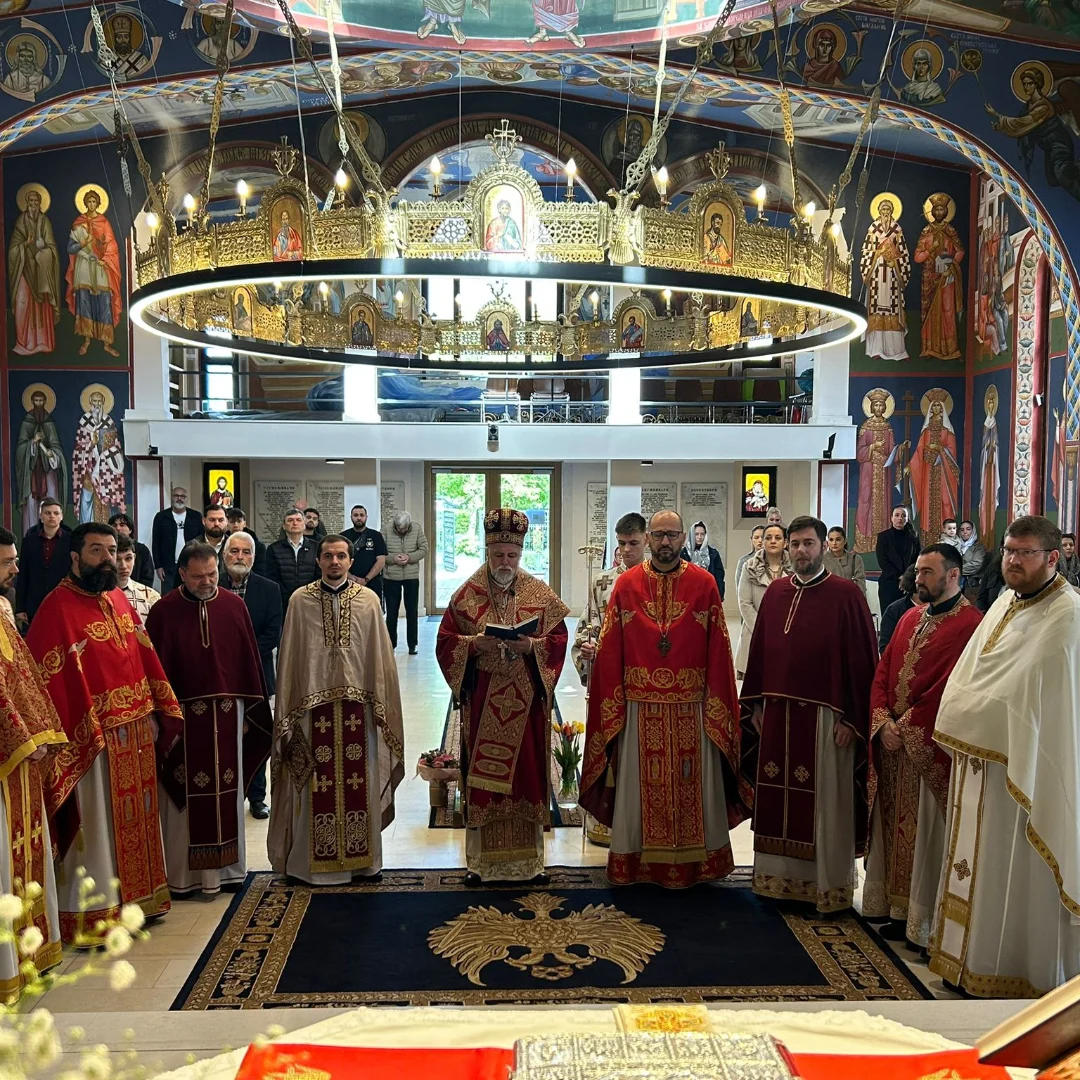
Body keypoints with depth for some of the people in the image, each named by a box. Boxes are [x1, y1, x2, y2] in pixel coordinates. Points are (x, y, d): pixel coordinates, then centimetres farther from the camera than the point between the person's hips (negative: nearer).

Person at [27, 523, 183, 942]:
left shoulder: (119, 600, 9)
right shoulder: (57, 608, -15)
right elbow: (50, 680, -18)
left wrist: (158, 714, 7)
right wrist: (85, 736, -21)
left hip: (136, 733, 8)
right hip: (94, 738, -7)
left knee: (135, 818, 17)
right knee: (96, 825, 3)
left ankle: (137, 898, 31)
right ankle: (92, 916, 15)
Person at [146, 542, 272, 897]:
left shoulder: (234, 606, 2)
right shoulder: (163, 611, -5)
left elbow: (249, 660, 5)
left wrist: (250, 713, 5)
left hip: (227, 712, 3)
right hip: (183, 714, -3)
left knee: (227, 792, 10)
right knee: (185, 795, 4)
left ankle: (225, 866, 23)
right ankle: (183, 872, 16)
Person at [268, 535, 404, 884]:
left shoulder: (368, 600, 4)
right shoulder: (299, 600, 2)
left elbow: (380, 657, 6)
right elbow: (288, 657, 4)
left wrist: (381, 705, 3)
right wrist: (287, 710, 3)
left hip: (357, 704, 1)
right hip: (313, 702, -1)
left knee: (359, 784, 6)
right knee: (316, 787, 3)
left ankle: (362, 856, 19)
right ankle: (313, 859, 16)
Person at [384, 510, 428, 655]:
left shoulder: (417, 529, -7)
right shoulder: (387, 532, -10)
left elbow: (424, 550, -3)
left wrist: (410, 557, -18)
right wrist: (393, 558, -23)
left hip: (412, 577, 1)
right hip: (391, 578, -1)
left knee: (412, 612, 8)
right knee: (391, 612, 8)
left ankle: (412, 645, 18)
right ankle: (390, 644, 18)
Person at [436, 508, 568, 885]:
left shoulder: (540, 594, 3)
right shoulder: (467, 595, 2)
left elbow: (558, 641, 2)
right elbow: (446, 642, 1)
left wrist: (530, 647, -17)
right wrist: (476, 644, -17)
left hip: (526, 703, 1)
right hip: (482, 704, -1)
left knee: (527, 774, 5)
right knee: (482, 778, 3)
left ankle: (529, 859, 17)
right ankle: (480, 860, 15)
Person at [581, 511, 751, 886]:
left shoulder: (704, 584, 0)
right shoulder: (627, 584, 2)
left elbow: (717, 649, -1)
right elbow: (609, 651, 1)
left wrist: (716, 705, -5)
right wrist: (613, 706, -3)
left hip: (691, 707, 0)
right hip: (640, 706, 1)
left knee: (692, 784, 8)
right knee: (641, 785, 8)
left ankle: (695, 861, 22)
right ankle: (636, 861, 21)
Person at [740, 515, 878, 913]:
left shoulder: (846, 594, -6)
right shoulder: (775, 592, 9)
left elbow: (863, 659, -8)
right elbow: (759, 650, 13)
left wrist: (851, 718, -11)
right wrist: (755, 705, 9)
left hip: (824, 716, -5)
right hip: (776, 715, 5)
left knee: (824, 803, 3)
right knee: (777, 799, 11)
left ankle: (828, 885, 18)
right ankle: (778, 876, 25)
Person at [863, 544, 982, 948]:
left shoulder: (970, 624, -13)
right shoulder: (910, 619, 13)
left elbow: (950, 687, -19)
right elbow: (883, 672, 9)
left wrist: (906, 727, -14)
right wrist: (883, 723, -5)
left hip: (931, 748, -7)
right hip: (892, 745, 7)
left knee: (926, 834, 1)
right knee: (894, 826, 14)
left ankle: (925, 922, 13)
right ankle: (897, 908, 26)